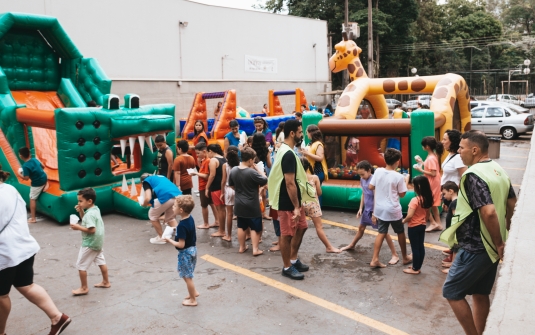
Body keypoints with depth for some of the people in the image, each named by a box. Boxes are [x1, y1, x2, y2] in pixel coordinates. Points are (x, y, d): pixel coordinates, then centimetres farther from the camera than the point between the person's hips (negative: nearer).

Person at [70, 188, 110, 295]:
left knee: (81, 265, 1)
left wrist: (78, 227, -24)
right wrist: (81, 211, 2)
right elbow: (86, 221, 16)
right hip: (97, 242, 10)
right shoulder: (95, 209, 4)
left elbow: (91, 229, -31)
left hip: (90, 243, -10)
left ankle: (84, 288, 9)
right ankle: (106, 282, 30)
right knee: (101, 261, 19)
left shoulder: (90, 214, -26)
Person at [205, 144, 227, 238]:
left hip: (216, 188, -8)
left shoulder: (213, 160, -13)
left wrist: (207, 188, -13)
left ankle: (221, 231, 4)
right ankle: (222, 229, 21)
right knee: (222, 208, 14)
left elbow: (212, 175, -19)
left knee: (219, 209, -2)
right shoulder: (224, 159, 12)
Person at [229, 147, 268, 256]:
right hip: (252, 205, -6)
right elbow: (265, 181, -14)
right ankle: (255, 249, 7)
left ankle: (242, 247, 26)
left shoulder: (233, 170, -2)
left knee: (241, 226, 17)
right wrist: (259, 169, -6)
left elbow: (231, 185, 11)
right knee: (255, 228, 6)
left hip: (239, 204, 6)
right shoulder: (252, 172, -24)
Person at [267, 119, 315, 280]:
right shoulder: (289, 154, -23)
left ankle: (294, 260, 32)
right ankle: (287, 267, 17)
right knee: (287, 234, 3)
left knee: (301, 228, 20)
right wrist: (296, 206, -22)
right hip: (288, 203, -10)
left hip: (294, 200, 10)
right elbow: (290, 183, -25)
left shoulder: (286, 150, 10)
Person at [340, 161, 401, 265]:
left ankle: (395, 255, 2)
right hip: (367, 209, 8)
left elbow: (376, 198, -22)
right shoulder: (362, 180, 3)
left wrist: (374, 213, -22)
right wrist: (360, 208, 10)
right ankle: (352, 245, 44)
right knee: (361, 228, 24)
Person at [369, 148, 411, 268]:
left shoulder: (378, 171, -6)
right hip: (393, 210, -3)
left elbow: (371, 187, 1)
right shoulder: (398, 177, -15)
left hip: (380, 208, 4)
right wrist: (406, 181, 7)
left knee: (381, 233, 10)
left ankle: (375, 259, 4)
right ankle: (405, 257, 31)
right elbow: (402, 194, -4)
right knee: (400, 232, 16)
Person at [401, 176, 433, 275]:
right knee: (420, 246, 14)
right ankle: (417, 266, 26)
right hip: (423, 225, 8)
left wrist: (404, 220, -9)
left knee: (415, 248, 3)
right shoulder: (428, 199, 0)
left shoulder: (415, 200, -25)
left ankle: (415, 269, 13)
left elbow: (410, 216, -27)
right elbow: (427, 213, 11)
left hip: (414, 227, -8)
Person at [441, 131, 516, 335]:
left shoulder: (473, 175, -22)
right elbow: (512, 205, 16)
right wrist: (505, 238, 19)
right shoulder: (499, 170, 8)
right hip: (489, 246, 9)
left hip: (475, 248, -9)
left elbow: (489, 212, -30)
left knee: (452, 292, 4)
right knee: (480, 293, 18)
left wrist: (499, 244, -18)